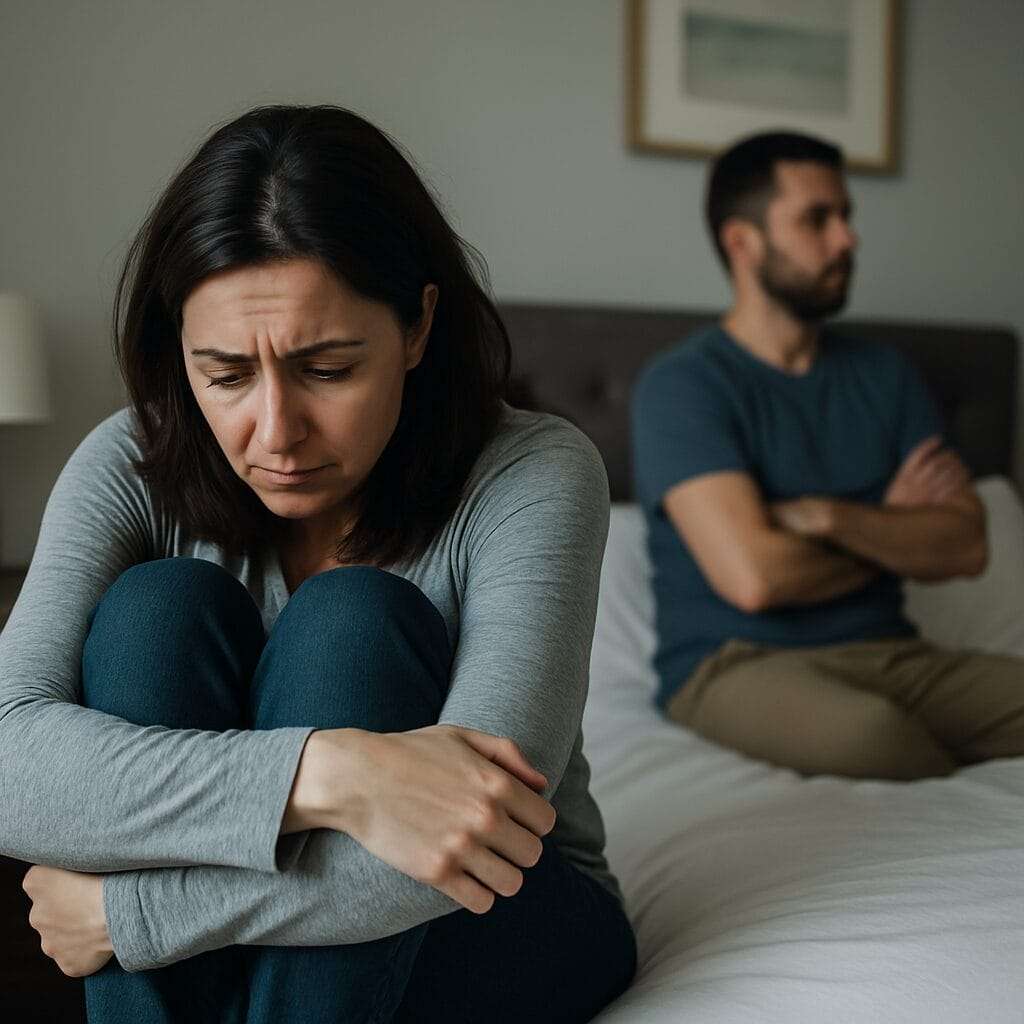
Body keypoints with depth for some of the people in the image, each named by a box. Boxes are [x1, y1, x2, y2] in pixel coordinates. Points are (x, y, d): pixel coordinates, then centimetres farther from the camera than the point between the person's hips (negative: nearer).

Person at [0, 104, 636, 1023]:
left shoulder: (534, 475, -22)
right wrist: (325, 773, -41)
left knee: (351, 623, -28)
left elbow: (460, 828, -32)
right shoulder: (134, 470, -12)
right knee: (158, 604, -24)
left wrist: (120, 913, -26)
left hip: (501, 924, -1)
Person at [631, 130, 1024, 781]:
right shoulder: (681, 384, -6)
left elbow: (967, 547, 4)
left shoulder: (884, 374, 13)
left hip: (894, 654, 5)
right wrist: (896, 535, 0)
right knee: (869, 731, -36)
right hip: (738, 664, -4)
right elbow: (754, 577, -19)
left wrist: (832, 518, -15)